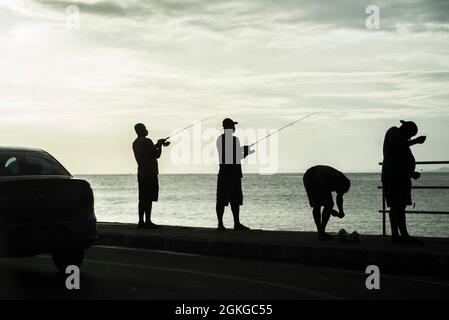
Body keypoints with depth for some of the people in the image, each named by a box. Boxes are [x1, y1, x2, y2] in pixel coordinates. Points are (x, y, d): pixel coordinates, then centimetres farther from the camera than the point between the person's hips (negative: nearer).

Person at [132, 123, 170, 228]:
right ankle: (148, 221, -8)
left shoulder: (135, 143, 14)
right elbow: (156, 155, -9)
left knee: (142, 198, 9)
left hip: (141, 173, 8)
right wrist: (160, 145, 6)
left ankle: (141, 221, 9)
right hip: (150, 173, -8)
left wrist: (157, 145, 24)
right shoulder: (147, 141, -12)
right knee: (149, 199, -7)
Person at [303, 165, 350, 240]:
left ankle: (322, 231, 3)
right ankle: (320, 233, -17)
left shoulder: (343, 182, -24)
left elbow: (339, 197, -5)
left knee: (330, 205, -5)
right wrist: (331, 211, -37)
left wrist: (341, 211, -17)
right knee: (317, 205, -20)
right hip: (310, 180, -6)